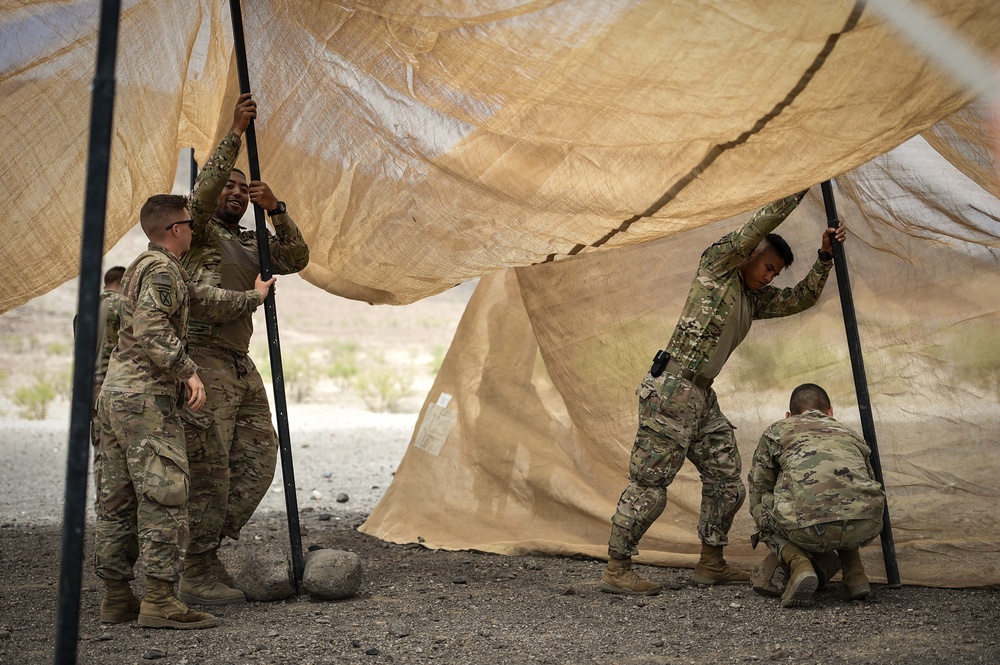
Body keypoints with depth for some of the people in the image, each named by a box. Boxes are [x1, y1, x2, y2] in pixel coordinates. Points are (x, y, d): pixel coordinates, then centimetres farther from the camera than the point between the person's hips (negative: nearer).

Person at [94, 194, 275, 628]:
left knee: (117, 498, 10)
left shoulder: (143, 267, 23)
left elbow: (202, 300, 32)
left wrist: (251, 298, 42)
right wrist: (188, 371, -22)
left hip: (115, 392, 11)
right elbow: (151, 332, -23)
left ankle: (116, 597, 16)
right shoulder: (162, 270, -9)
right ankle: (159, 601, -11)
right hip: (146, 396, -11)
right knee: (164, 494, -10)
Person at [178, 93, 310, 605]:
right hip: (203, 361, -8)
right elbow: (202, 191, -17)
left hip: (241, 366, 8)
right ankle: (195, 576, 1)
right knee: (209, 470, -8)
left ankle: (208, 555, 17)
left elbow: (296, 259, 7)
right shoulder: (200, 232, 2)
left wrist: (276, 210, -7)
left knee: (258, 462, 7)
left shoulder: (252, 244, 21)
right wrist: (236, 132, -19)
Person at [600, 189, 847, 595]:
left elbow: (802, 298, 23)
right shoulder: (717, 264, -1)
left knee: (726, 481, 10)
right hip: (671, 389, -9)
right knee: (649, 482, -8)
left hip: (702, 397, 9)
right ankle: (615, 571, -1)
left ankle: (711, 565, 24)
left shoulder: (754, 300, 21)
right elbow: (764, 222, -5)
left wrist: (826, 256, 14)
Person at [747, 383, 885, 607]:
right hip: (866, 526, 5)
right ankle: (854, 574, 23)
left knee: (763, 510, 27)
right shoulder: (850, 434, 35)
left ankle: (799, 565, 1)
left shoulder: (776, 431, 26)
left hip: (812, 528, -4)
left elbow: (758, 491, 30)